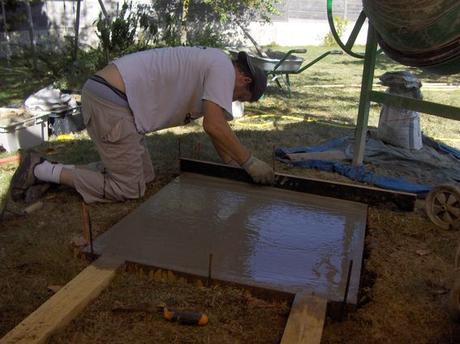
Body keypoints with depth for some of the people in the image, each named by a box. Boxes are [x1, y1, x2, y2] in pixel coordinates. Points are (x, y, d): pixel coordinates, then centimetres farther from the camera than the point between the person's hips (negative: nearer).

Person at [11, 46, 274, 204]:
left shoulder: (208, 65, 23)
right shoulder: (223, 67, -7)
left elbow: (213, 124, 28)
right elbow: (214, 126, -15)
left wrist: (231, 163, 23)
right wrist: (250, 163, -6)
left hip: (107, 97, 10)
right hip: (110, 100, -10)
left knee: (145, 176, 13)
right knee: (129, 189, -4)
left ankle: (52, 170, 15)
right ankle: (43, 170, 1)